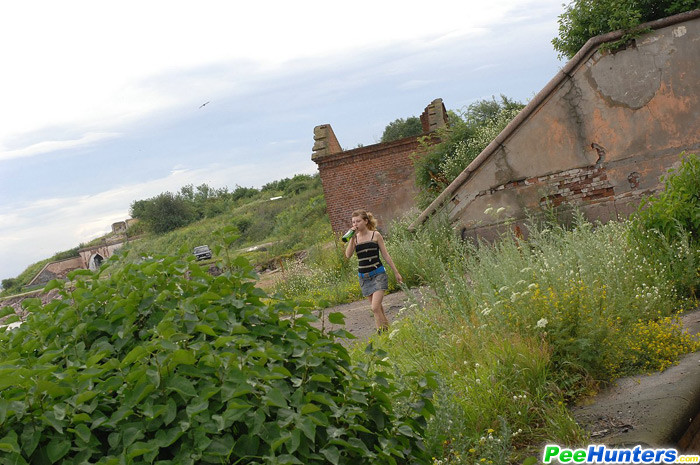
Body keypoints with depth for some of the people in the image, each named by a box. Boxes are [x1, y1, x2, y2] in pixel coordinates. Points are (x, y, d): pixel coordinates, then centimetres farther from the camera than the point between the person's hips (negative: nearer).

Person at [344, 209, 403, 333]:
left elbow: (385, 255, 3)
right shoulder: (354, 238, 5)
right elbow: (348, 255, -10)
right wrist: (352, 237, -15)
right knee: (378, 309, 9)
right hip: (363, 277, 4)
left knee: (375, 308, -15)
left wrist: (396, 272, 4)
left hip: (378, 274, -4)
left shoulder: (375, 235, -2)